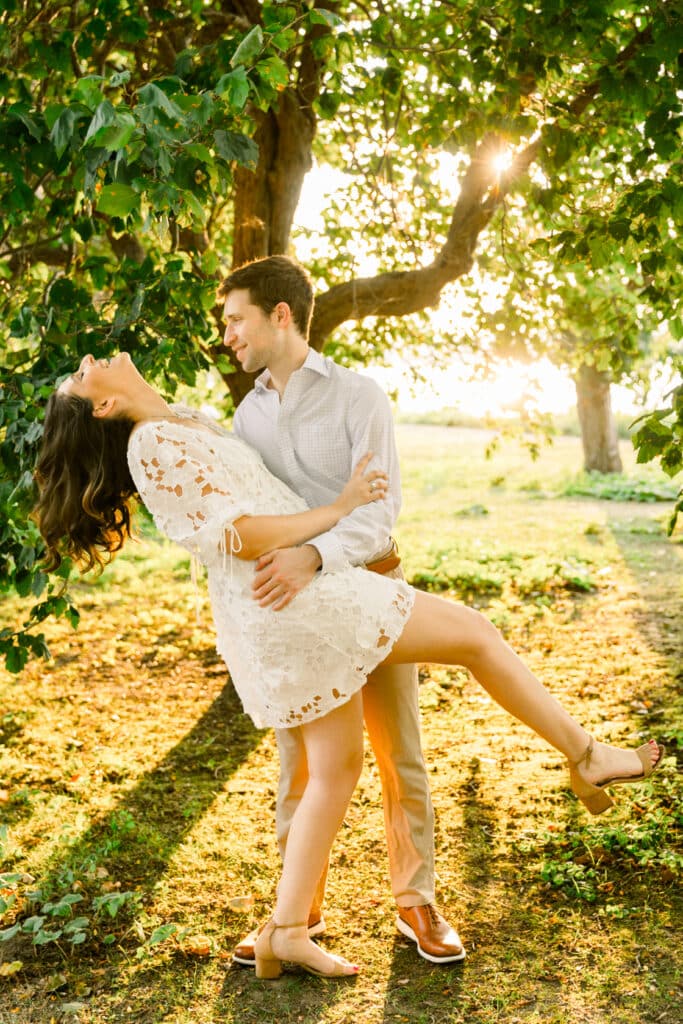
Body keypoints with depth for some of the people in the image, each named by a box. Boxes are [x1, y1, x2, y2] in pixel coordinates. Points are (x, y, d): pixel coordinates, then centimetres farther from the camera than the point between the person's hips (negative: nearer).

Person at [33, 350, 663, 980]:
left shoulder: (181, 421, 16)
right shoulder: (153, 444, -14)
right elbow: (240, 537, -18)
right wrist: (341, 509, -10)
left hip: (267, 618, 10)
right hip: (299, 600, -10)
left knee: (337, 768, 14)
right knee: (474, 634, 0)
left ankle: (287, 931, 17)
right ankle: (585, 756, 13)